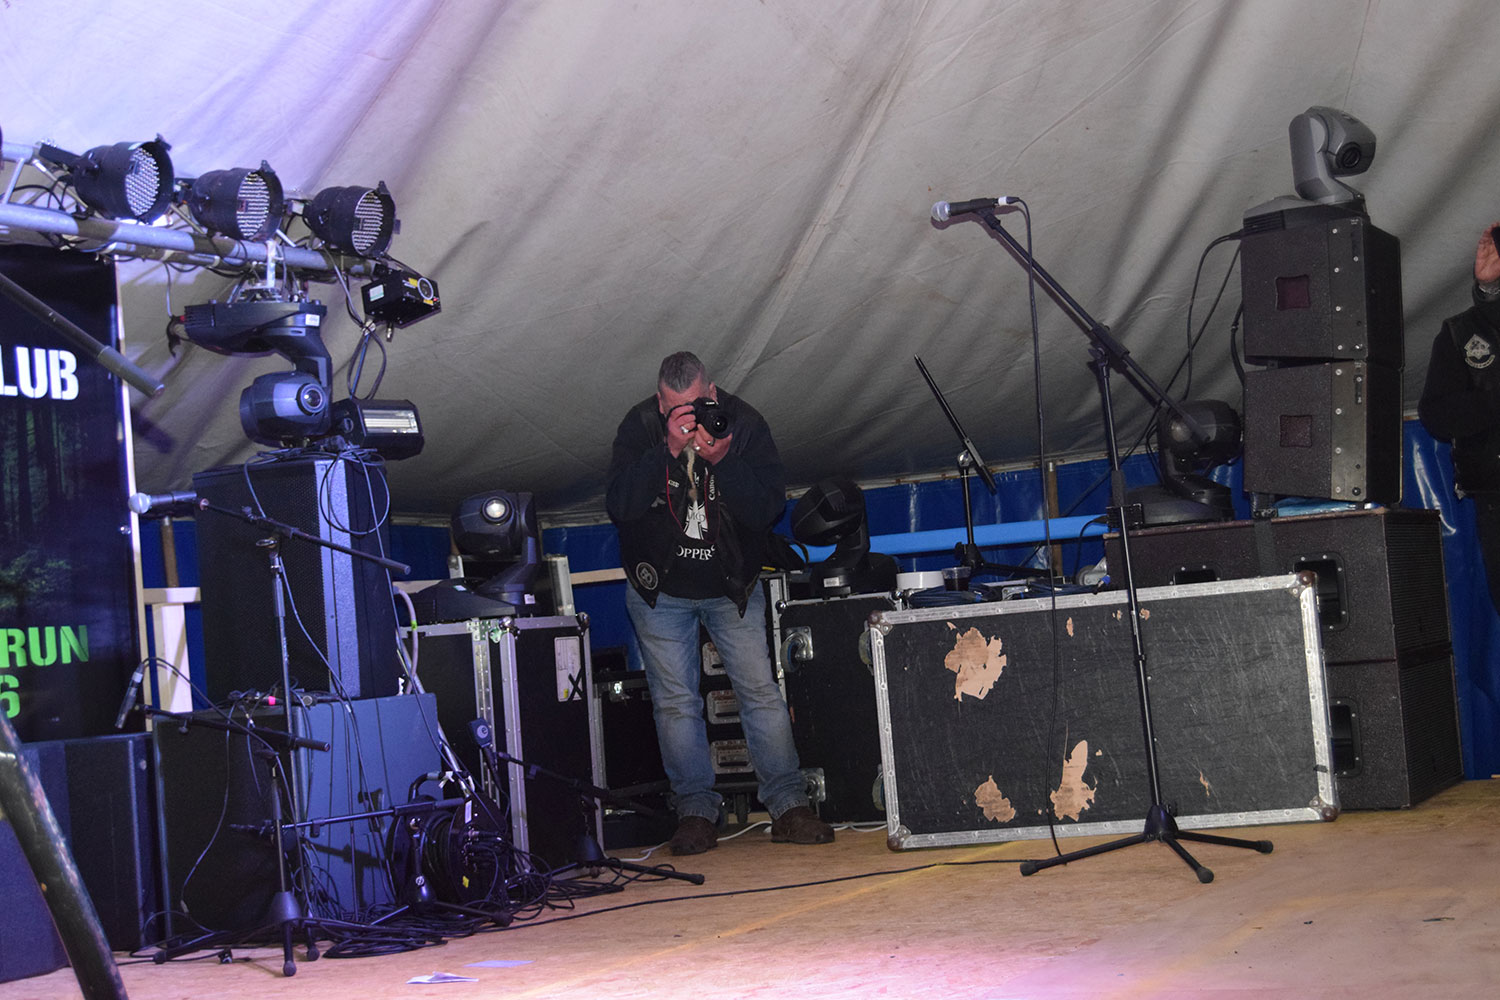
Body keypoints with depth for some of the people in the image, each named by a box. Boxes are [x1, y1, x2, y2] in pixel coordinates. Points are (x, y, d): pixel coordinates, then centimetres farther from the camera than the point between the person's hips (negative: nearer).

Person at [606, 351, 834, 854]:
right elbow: (619, 506, -22)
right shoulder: (639, 426, -12)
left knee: (761, 691, -4)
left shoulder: (744, 424, -11)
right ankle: (696, 811, 6)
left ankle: (788, 806, 1)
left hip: (732, 586, 0)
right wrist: (668, 450, -32)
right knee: (675, 703, -1)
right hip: (661, 590, 0)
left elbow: (767, 508, -16)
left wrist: (721, 459, -31)